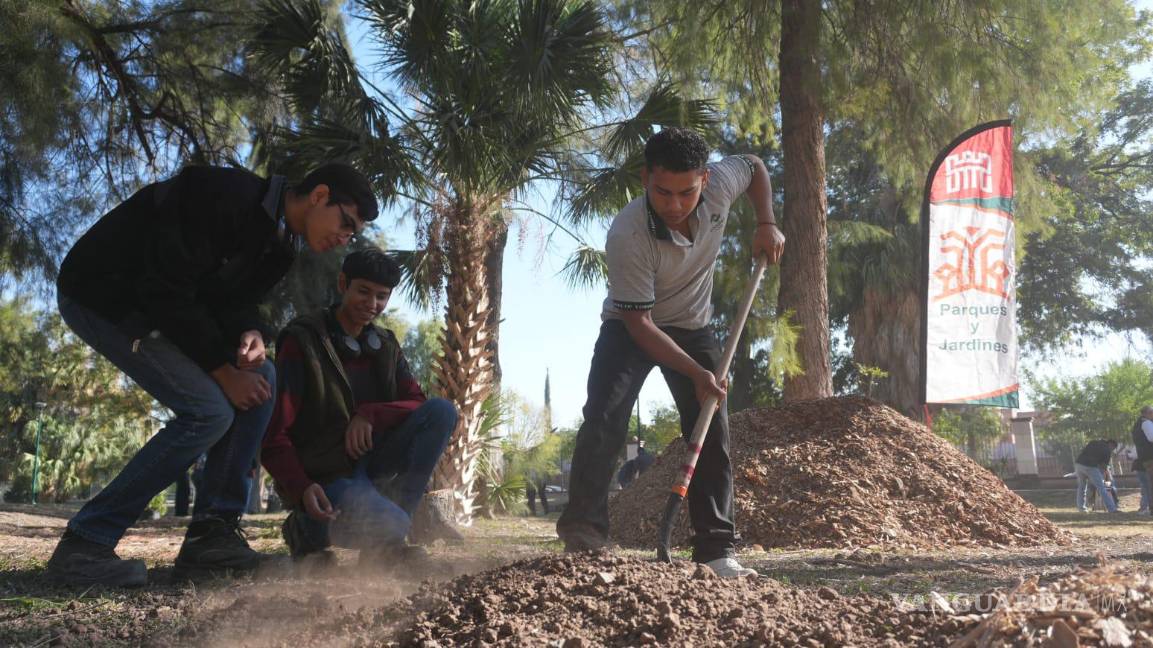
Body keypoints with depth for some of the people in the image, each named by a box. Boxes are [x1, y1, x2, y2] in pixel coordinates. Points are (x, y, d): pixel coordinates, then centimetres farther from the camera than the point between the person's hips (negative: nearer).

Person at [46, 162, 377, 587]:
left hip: (159, 305, 10)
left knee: (261, 378, -3)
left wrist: (250, 334, -16)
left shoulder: (281, 241, 3)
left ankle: (212, 532, -2)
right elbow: (167, 290, -28)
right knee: (209, 411, -20)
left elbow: (232, 299, 8)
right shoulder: (226, 197, -27)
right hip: (100, 293, -10)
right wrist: (223, 369, -22)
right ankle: (84, 544, -13)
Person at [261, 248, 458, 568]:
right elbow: (274, 433, -15)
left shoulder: (385, 344, 11)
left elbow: (418, 403, 1)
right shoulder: (302, 341, -8)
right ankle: (308, 528, -7)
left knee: (442, 410, -15)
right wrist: (302, 489, -32)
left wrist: (371, 414, -20)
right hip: (323, 477, -8)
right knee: (392, 527, -39)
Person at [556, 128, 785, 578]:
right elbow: (639, 322, -28)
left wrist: (766, 224, -9)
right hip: (629, 327, -4)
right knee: (603, 419, -23)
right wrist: (696, 373, -32)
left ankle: (717, 549, 1)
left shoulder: (720, 184, -23)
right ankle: (582, 535, -17)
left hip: (693, 327, 4)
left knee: (713, 431, -4)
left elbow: (755, 166, 4)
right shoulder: (627, 236, -35)